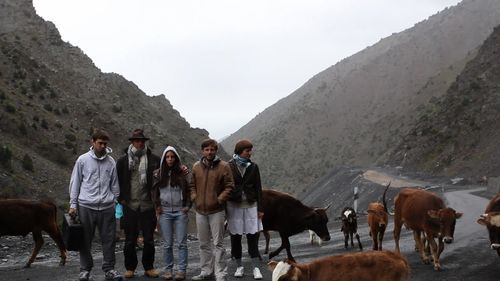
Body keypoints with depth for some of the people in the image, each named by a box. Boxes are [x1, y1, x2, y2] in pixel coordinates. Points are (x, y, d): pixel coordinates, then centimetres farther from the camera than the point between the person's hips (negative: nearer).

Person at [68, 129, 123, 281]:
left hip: (107, 207, 2)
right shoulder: (83, 160, 1)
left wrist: (116, 202, 8)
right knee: (85, 241, 6)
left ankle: (109, 269, 13)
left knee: (109, 240, 3)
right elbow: (75, 182, 3)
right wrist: (73, 204, 0)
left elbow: (115, 185, 12)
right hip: (86, 206, -1)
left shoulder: (111, 161, 6)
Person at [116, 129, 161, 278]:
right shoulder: (123, 160, 1)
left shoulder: (153, 159, 1)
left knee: (149, 239, 7)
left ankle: (149, 267, 19)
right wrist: (121, 198, 1)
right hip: (129, 205, 0)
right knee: (130, 240, 6)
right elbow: (117, 181, 6)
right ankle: (130, 268, 18)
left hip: (147, 205, 0)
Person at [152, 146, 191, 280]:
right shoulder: (157, 174, 6)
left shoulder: (182, 173, 2)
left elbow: (189, 190, 7)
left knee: (181, 243, -1)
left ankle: (182, 270, 3)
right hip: (165, 212, 1)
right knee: (167, 244, 5)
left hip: (180, 211, -1)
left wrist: (188, 206, -1)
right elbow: (154, 192, 11)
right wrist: (157, 207, 4)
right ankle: (168, 269, 13)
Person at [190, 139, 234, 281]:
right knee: (204, 243, 13)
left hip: (217, 211, -5)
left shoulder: (223, 166, -5)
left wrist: (220, 199, -14)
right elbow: (192, 185, 18)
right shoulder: (196, 167, 8)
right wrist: (194, 197, 2)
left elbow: (229, 186, -5)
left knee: (217, 244, -3)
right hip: (200, 211, 5)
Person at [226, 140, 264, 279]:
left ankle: (256, 268, 1)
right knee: (235, 237, 5)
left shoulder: (253, 167, 4)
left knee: (253, 237, -2)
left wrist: (260, 209, 2)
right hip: (234, 205, -1)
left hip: (251, 205, 1)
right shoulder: (229, 167, -2)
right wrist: (224, 208, -2)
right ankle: (239, 266, 17)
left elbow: (258, 188, 6)